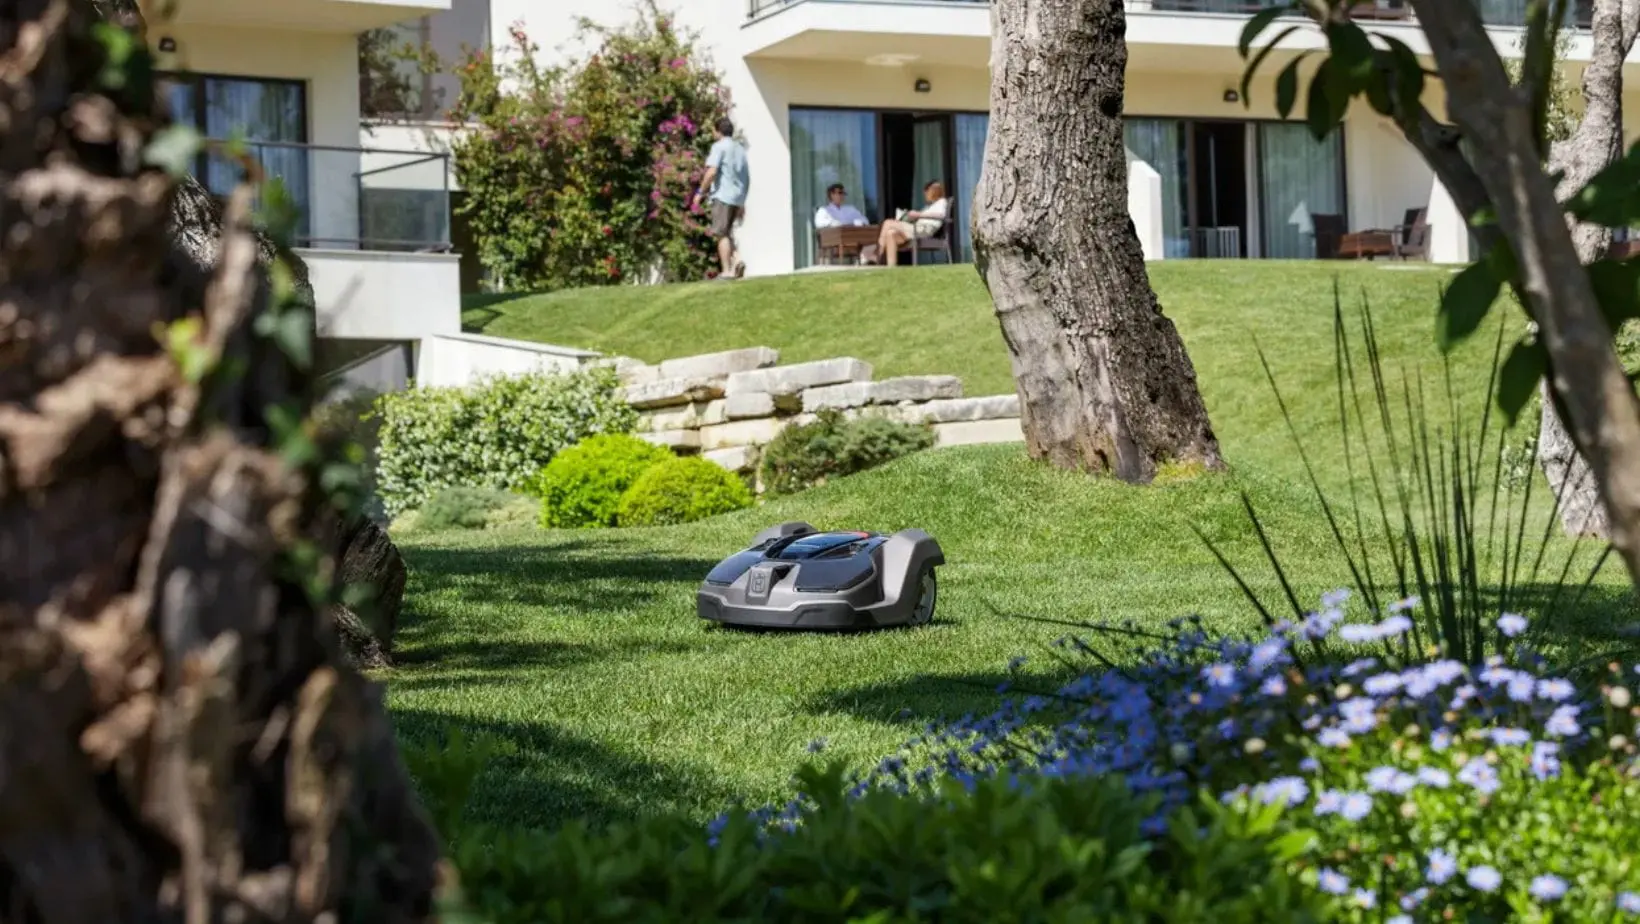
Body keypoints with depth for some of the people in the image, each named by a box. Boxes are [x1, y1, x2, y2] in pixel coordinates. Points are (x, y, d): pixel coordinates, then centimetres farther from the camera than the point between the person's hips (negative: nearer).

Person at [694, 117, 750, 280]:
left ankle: (727, 271, -8)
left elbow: (712, 172, -16)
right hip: (738, 197, 7)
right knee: (727, 233, 15)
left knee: (721, 234, -4)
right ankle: (736, 261, -5)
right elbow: (747, 178, 21)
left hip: (723, 195, -7)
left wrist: (701, 192, -8)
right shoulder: (740, 149, 19)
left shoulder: (719, 146, -4)